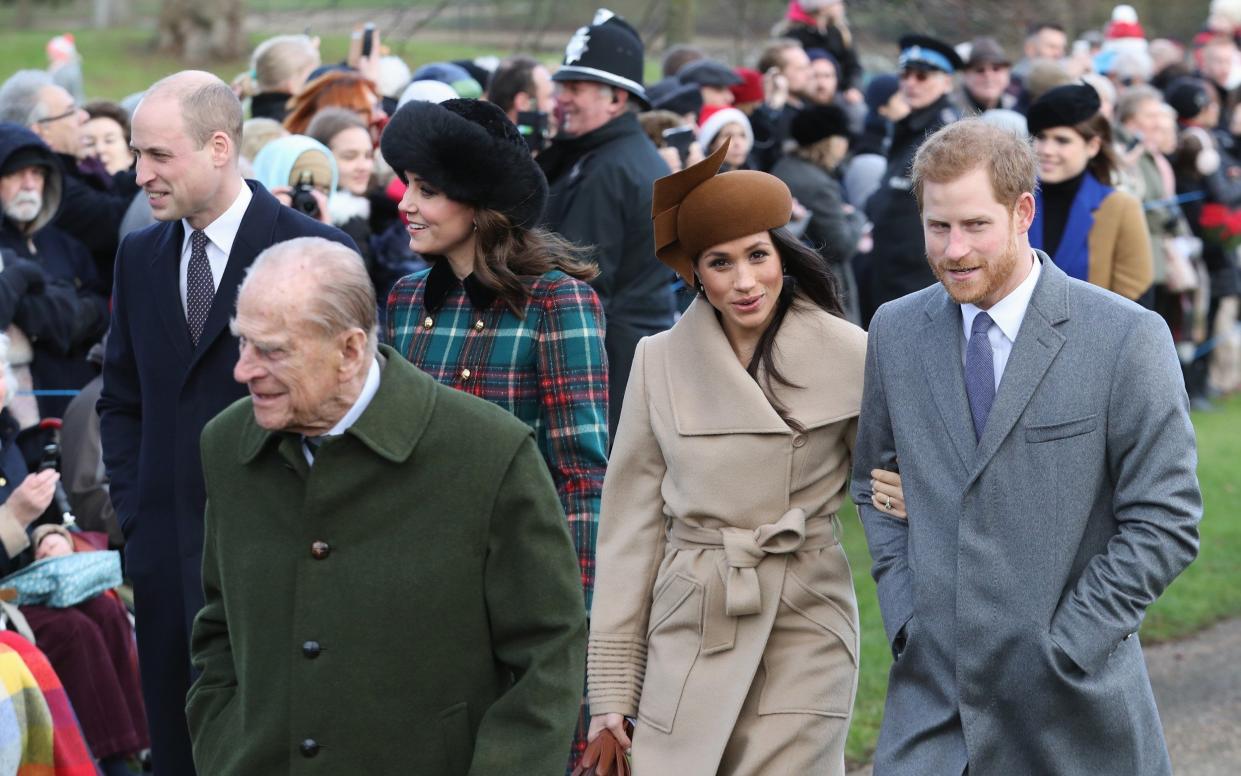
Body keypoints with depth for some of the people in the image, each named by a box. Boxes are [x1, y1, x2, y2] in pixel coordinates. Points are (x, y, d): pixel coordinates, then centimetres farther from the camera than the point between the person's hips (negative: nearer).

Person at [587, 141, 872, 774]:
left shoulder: (849, 355, -4)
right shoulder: (660, 361, 2)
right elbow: (631, 526, 4)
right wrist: (610, 685, 3)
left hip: (804, 628, -1)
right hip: (686, 633, 2)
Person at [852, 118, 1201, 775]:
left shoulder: (1127, 338, -8)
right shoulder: (895, 332, 6)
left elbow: (1166, 522, -7)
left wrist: (1061, 648, -10)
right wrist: (904, 616, 5)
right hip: (930, 689, 3)